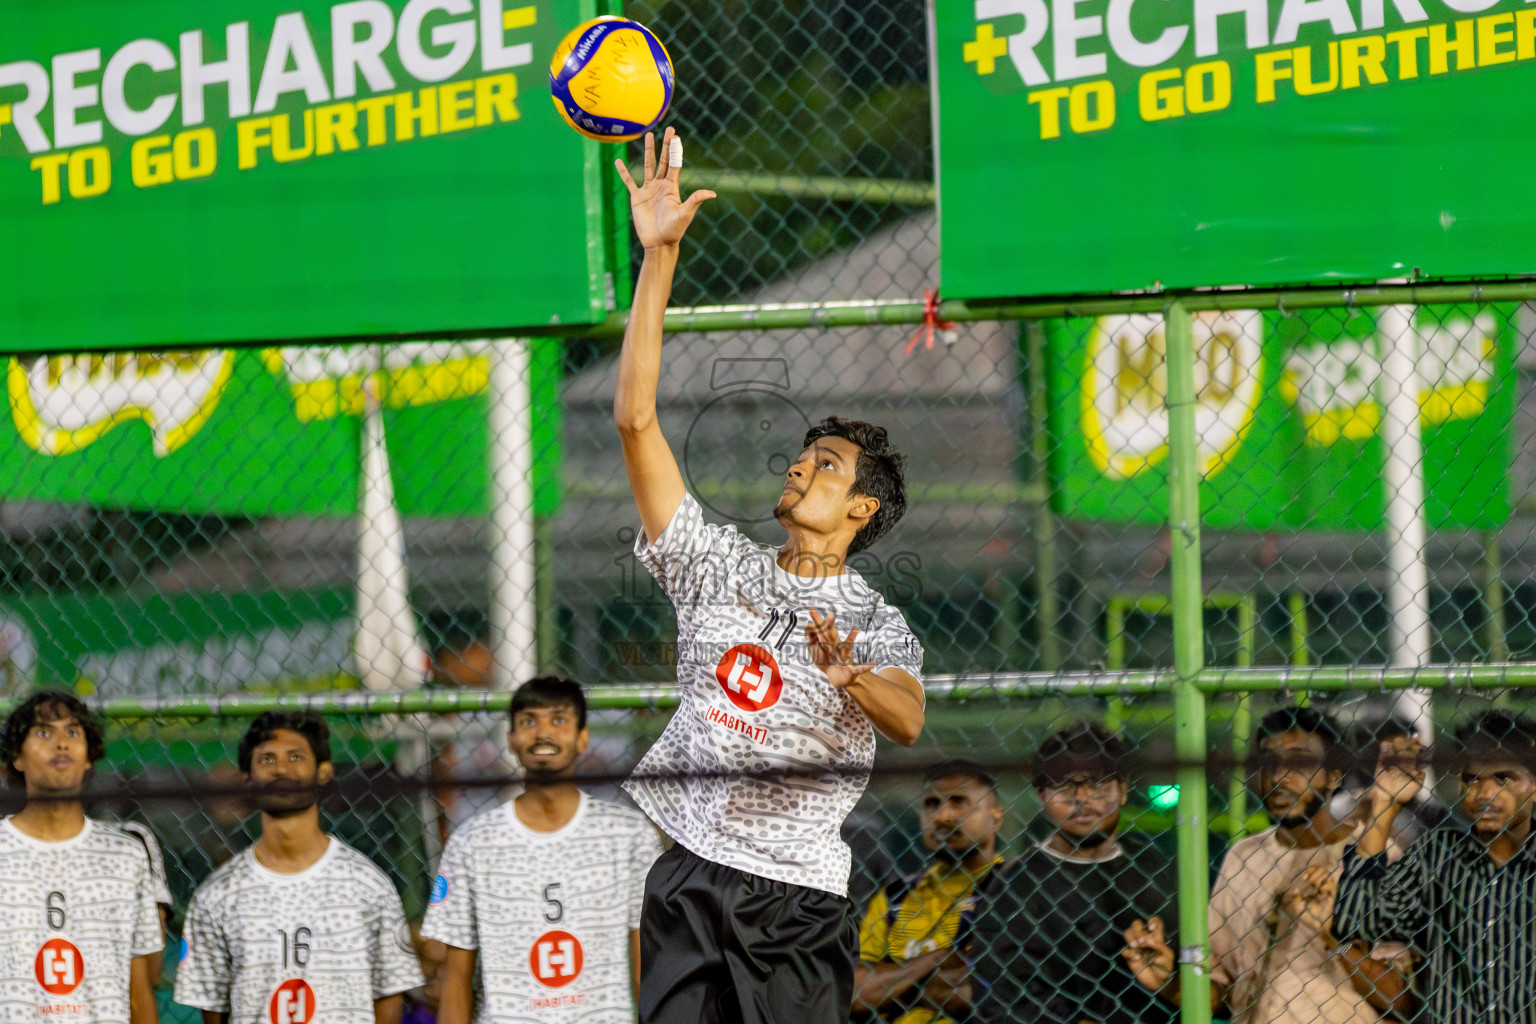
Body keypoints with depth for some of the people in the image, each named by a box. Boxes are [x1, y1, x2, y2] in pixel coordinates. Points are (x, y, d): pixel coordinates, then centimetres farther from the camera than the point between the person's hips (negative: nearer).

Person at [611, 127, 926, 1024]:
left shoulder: (876, 623, 4)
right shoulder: (720, 567, 11)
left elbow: (908, 719, -17)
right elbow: (636, 418, 5)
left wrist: (851, 680, -41)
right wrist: (658, 257, -2)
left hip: (800, 895, -2)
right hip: (689, 881, 2)